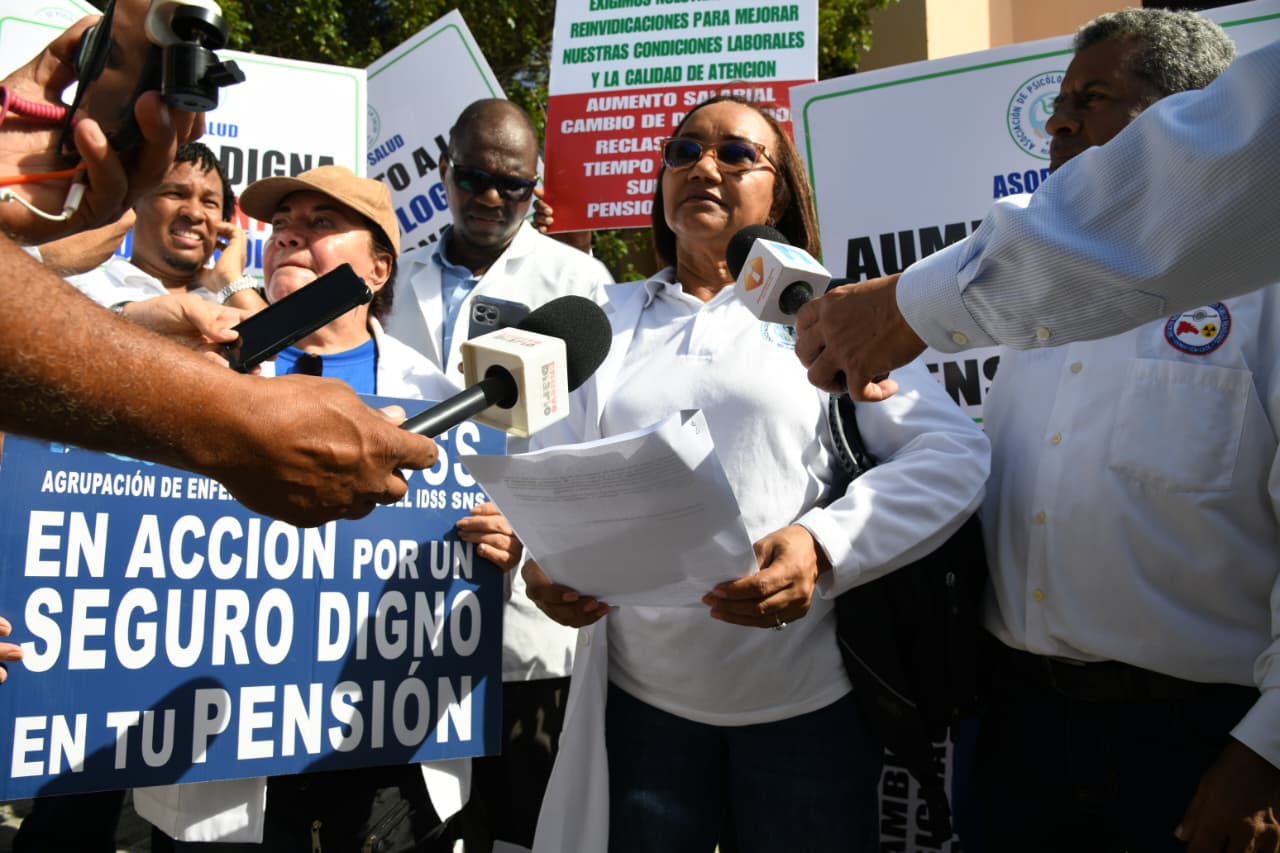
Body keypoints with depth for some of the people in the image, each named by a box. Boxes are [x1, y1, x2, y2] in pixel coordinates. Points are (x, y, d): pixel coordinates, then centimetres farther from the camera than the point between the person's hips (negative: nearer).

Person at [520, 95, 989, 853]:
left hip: (807, 698, -1)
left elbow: (953, 456, -6)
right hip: (641, 693, 2)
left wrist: (824, 546, -21)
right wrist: (540, 557, -12)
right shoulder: (609, 319, 11)